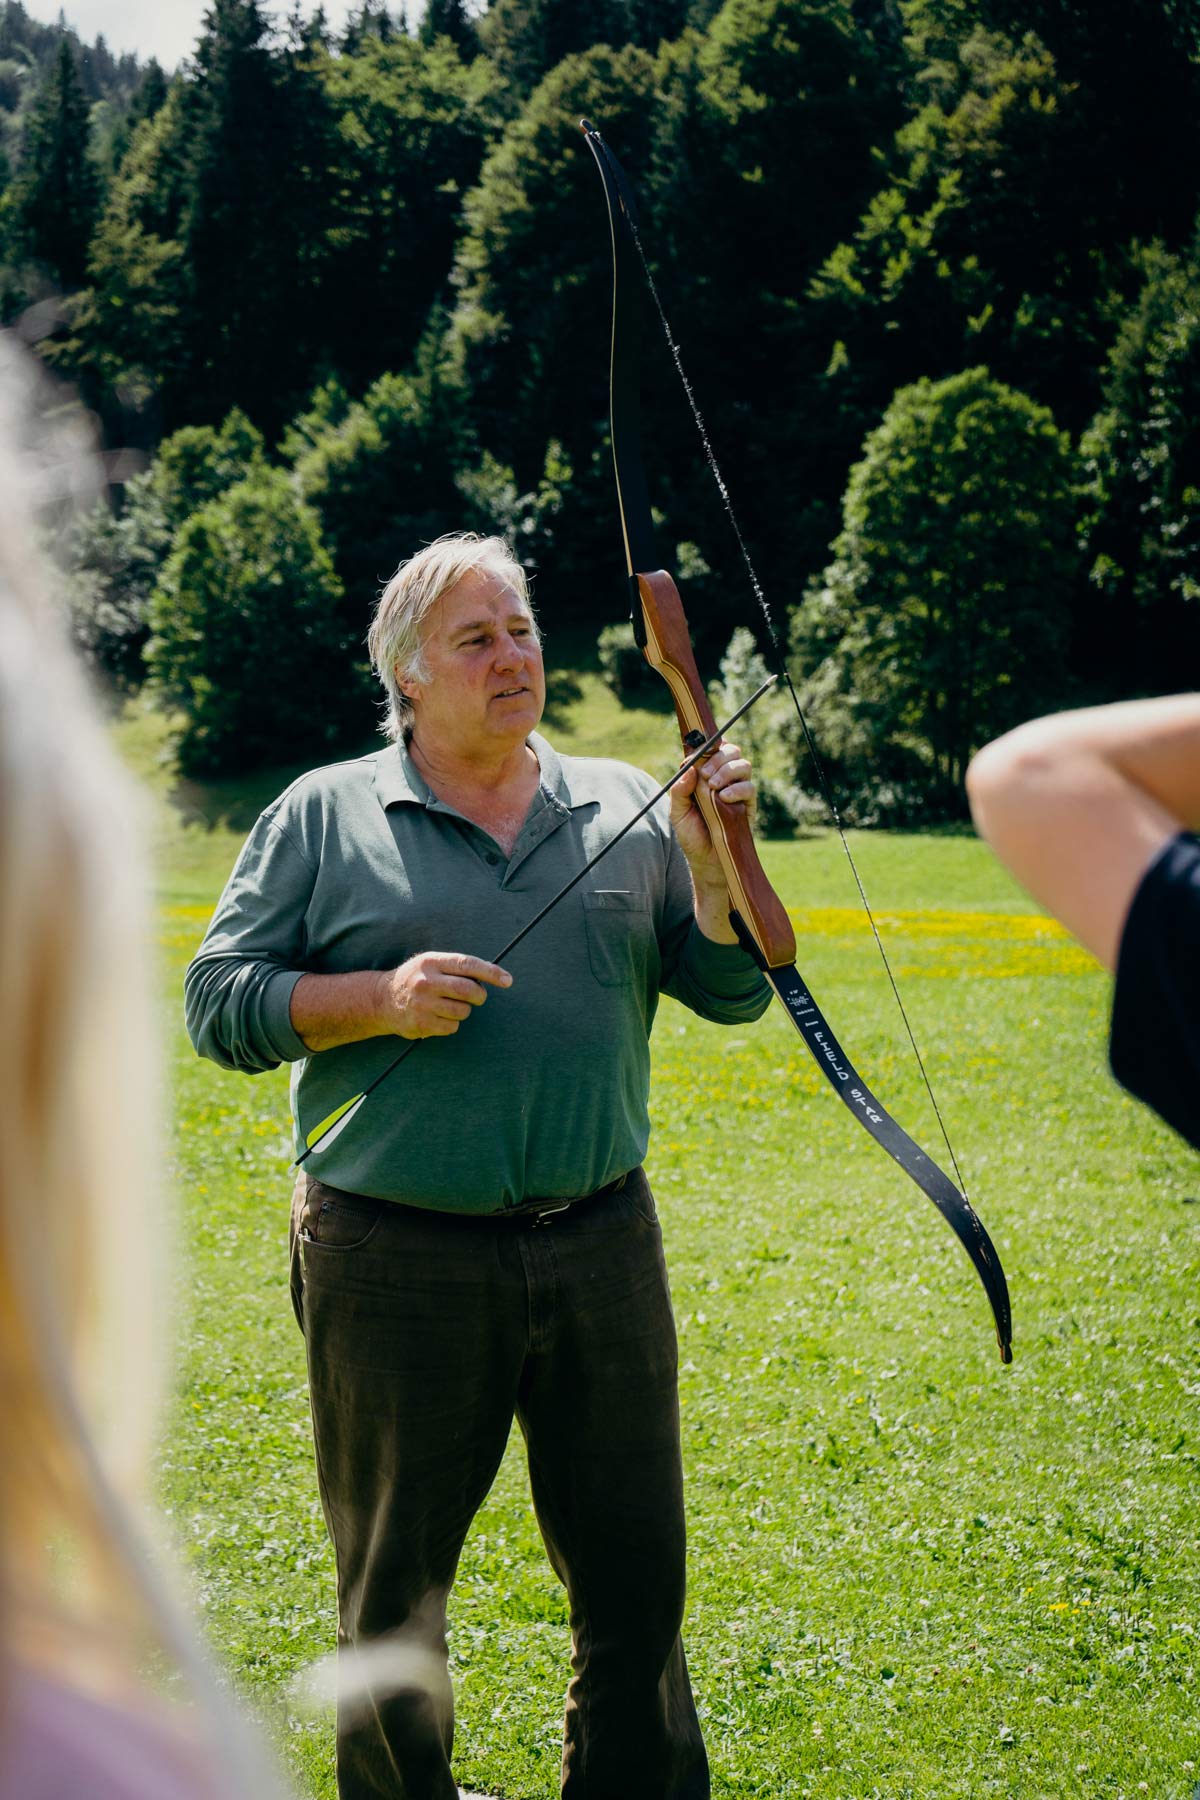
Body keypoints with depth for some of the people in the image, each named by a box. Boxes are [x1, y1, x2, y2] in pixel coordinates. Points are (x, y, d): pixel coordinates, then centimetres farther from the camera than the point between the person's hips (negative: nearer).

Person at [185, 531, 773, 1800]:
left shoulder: (624, 808, 10)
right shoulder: (322, 817, 2)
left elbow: (733, 991, 6)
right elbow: (220, 1004, -1)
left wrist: (711, 860, -11)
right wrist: (379, 1000, -14)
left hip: (601, 1249, 3)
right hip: (397, 1262, -2)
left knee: (635, 1568, 11)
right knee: (393, 1585, 10)